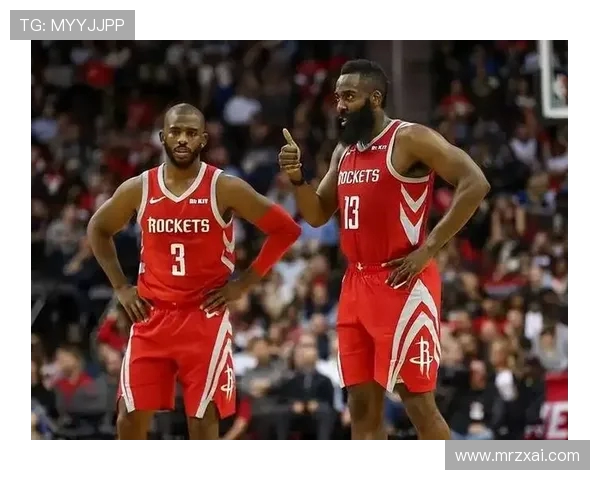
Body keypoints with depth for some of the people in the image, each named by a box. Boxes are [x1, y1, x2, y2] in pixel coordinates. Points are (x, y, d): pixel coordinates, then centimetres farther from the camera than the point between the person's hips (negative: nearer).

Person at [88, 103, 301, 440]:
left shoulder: (225, 188, -8)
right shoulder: (138, 189, 1)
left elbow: (286, 229, -3)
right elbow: (98, 229, 19)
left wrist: (243, 284, -5)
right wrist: (121, 288, 10)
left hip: (205, 317, -3)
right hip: (152, 316, 3)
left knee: (202, 419, -4)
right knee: (130, 417, 0)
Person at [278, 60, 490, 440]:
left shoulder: (410, 139, -10)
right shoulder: (344, 151, 15)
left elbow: (475, 184, -18)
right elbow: (318, 216, 19)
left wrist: (429, 248, -18)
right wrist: (297, 178, -1)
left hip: (402, 284, -8)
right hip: (356, 285, 8)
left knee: (417, 400, -7)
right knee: (362, 404, 7)